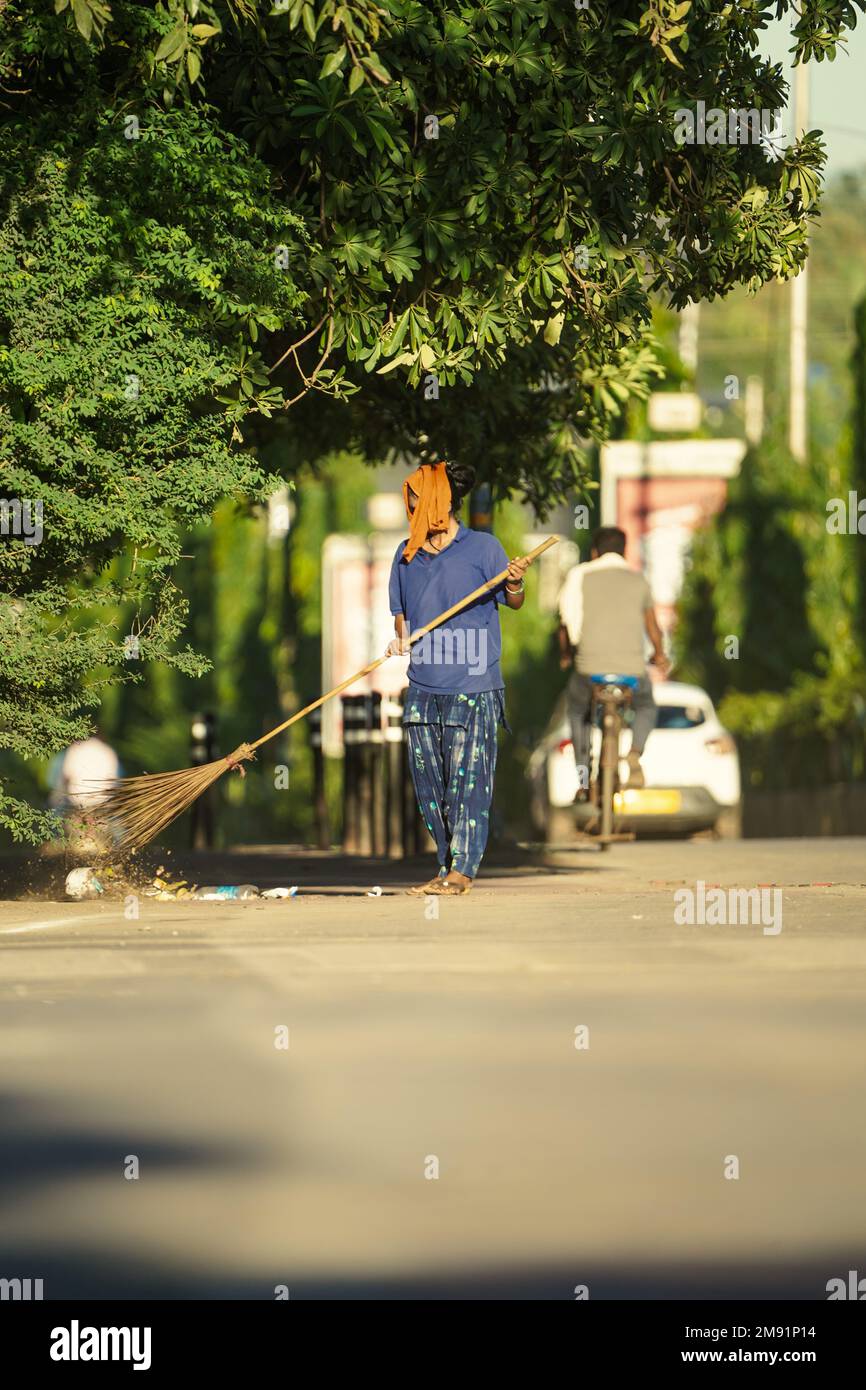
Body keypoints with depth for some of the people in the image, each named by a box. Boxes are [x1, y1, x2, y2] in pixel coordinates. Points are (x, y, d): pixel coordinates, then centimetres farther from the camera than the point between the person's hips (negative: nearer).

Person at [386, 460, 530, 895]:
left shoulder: (482, 547, -3)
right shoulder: (407, 554, 12)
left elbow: (512, 602, -3)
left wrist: (515, 584, -25)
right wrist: (401, 639, -2)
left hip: (472, 685, -5)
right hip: (423, 687, 6)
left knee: (467, 779, -5)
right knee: (428, 782, 8)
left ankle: (462, 871, -2)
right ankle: (448, 867, 17)